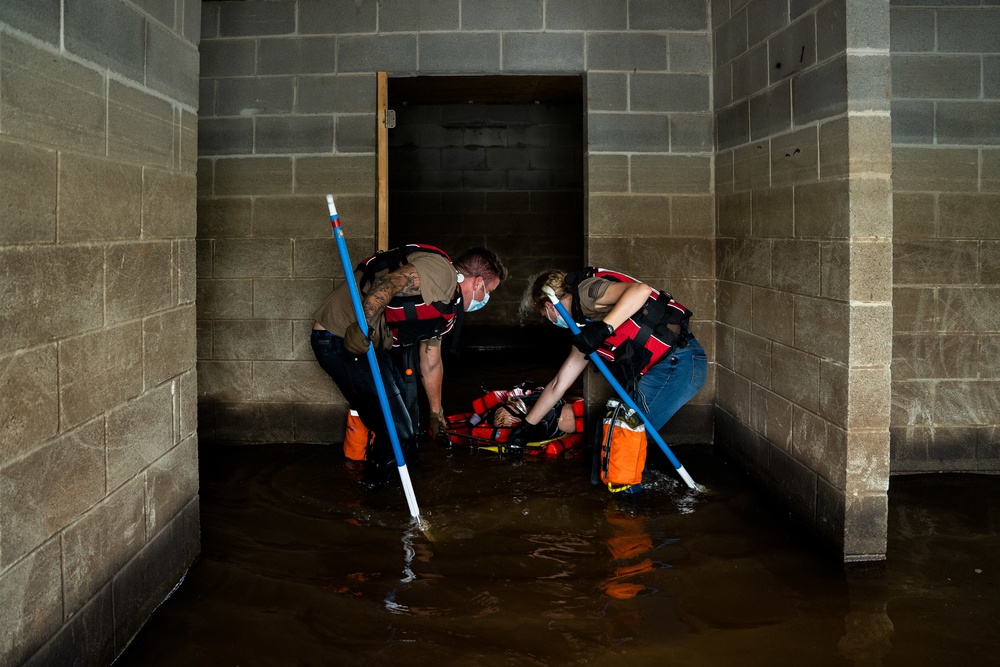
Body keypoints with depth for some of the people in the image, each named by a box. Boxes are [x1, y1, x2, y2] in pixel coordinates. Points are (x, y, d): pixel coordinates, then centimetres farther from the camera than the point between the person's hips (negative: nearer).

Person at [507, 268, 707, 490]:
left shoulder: (585, 291, -7)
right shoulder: (584, 330, 21)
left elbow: (640, 290, -24)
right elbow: (558, 384, 27)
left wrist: (604, 328, -30)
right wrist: (528, 424, 32)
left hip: (679, 362, -9)